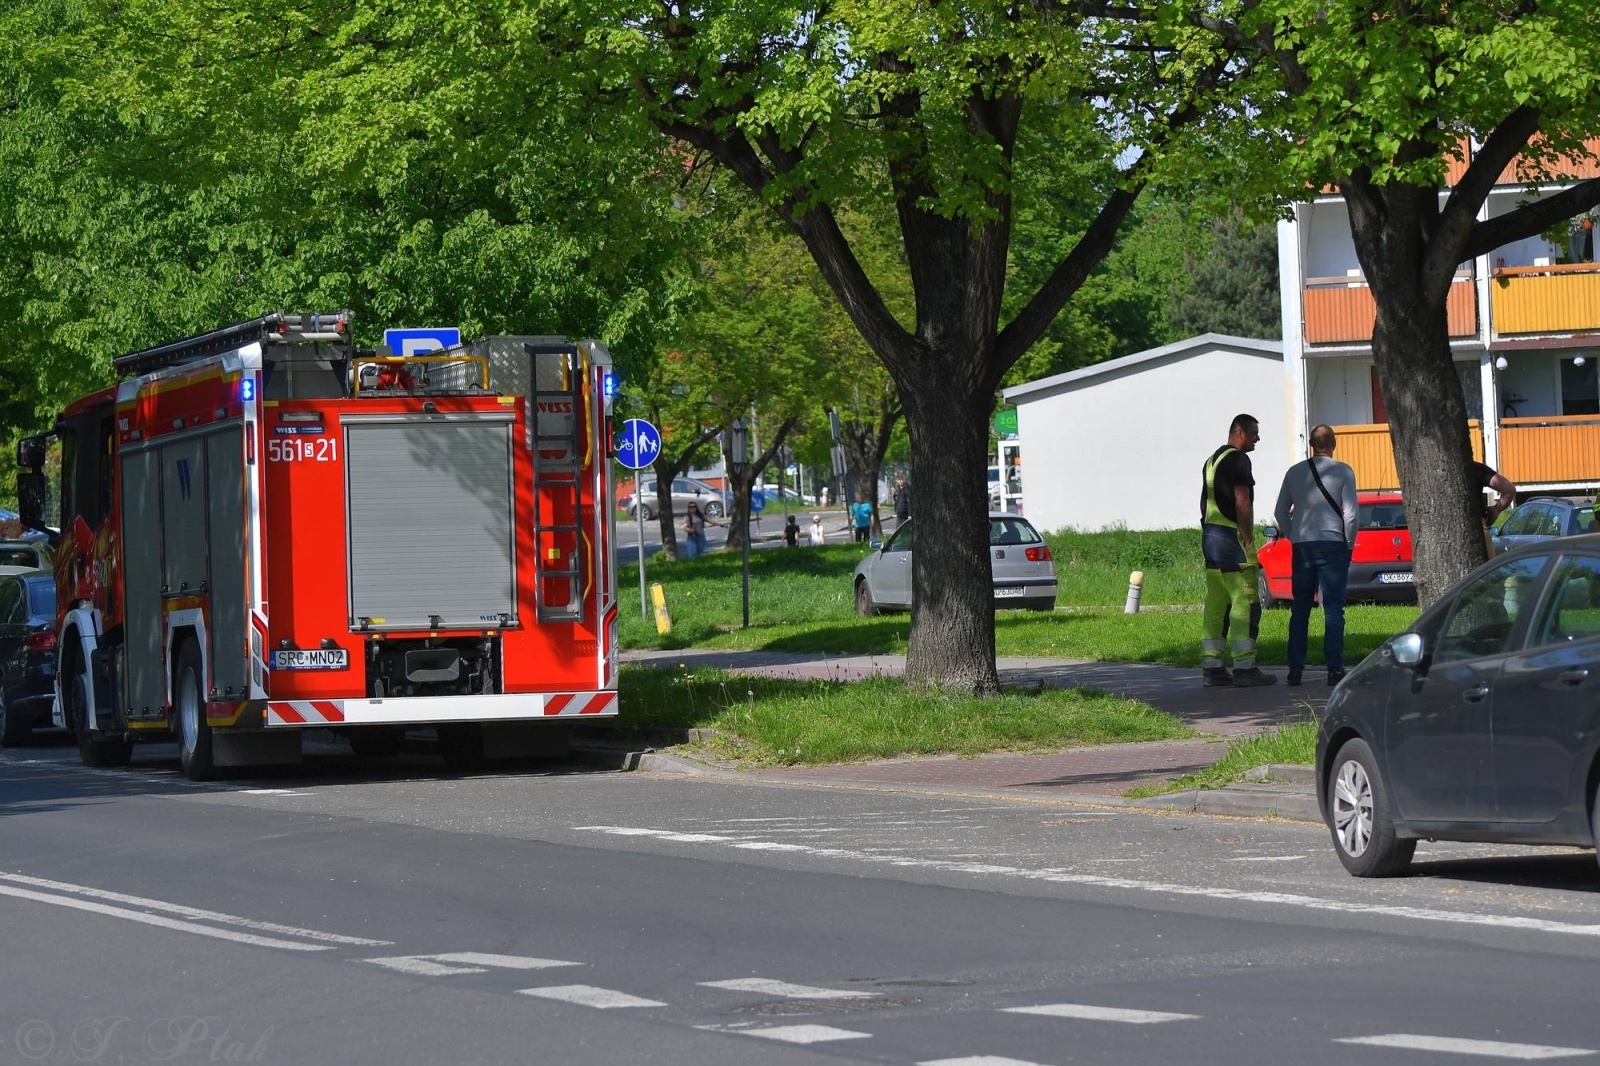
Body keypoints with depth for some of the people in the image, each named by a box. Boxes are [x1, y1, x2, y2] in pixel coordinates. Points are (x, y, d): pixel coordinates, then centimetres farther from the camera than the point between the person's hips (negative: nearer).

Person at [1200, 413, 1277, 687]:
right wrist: (1249, 543, -16)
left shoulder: (1213, 460, 19)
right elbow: (1242, 503, -18)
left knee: (1215, 605, 10)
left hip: (1210, 537, 10)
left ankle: (1211, 667, 9)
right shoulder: (1237, 459, -11)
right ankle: (1244, 668, -11)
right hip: (1231, 538, -10)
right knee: (1245, 604, -8)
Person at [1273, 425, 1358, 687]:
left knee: (1300, 609, 9)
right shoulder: (1343, 472, -4)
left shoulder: (1295, 472, 7)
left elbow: (1280, 512, 11)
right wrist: (1349, 543, 3)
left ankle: (1295, 670, 5)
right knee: (1333, 608, -2)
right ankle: (1334, 669, -8)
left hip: (1301, 546, 3)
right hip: (1333, 544, -3)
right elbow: (1351, 513, -9)